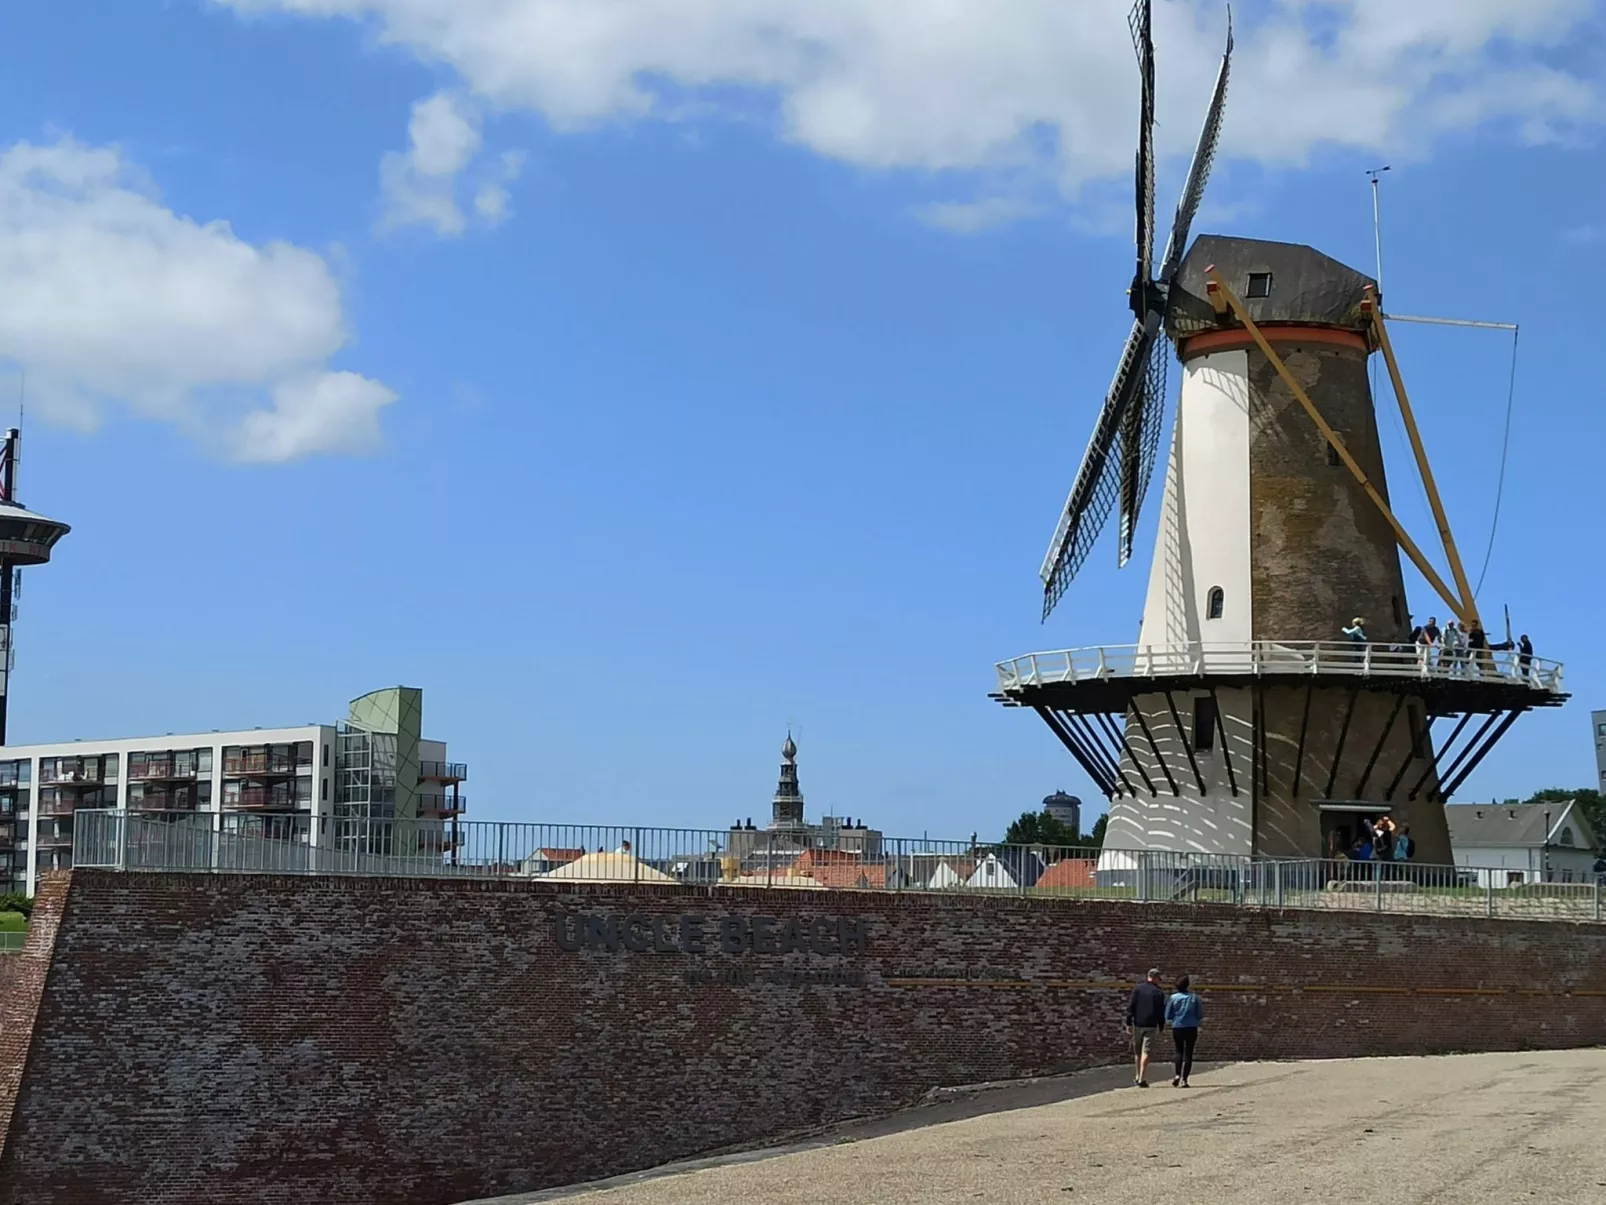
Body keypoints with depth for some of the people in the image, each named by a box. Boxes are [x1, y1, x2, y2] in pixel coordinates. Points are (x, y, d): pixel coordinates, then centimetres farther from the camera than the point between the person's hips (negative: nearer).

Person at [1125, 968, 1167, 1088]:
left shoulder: (1137, 989, 3)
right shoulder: (1159, 993, 0)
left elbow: (1130, 1007, -1)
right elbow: (1161, 1012, 0)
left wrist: (1128, 1023, 1)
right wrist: (1161, 1028, 8)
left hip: (1137, 1024, 2)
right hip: (1151, 1026, -2)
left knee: (1137, 1052, 15)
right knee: (1146, 1052, -5)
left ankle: (1138, 1077, 25)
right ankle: (1142, 1079, -12)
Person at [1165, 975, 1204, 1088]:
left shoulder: (1173, 998, -3)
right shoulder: (1194, 997, -3)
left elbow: (1168, 1016, 0)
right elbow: (1200, 1015, 2)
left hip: (1177, 1028, 1)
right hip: (1191, 1028, -1)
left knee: (1179, 1052, 14)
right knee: (1188, 1053, 4)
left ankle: (1177, 1075, -4)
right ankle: (1184, 1079, -3)